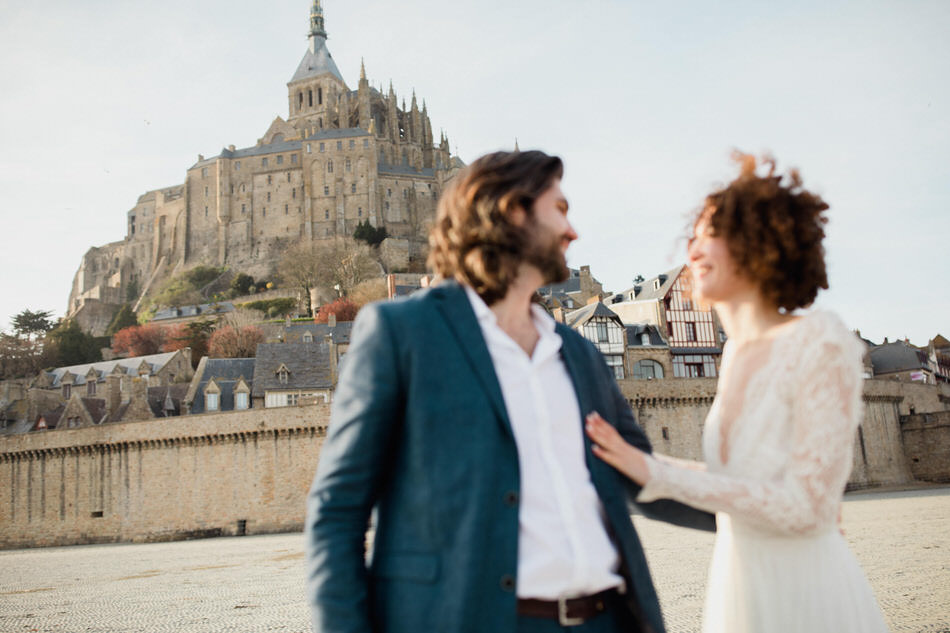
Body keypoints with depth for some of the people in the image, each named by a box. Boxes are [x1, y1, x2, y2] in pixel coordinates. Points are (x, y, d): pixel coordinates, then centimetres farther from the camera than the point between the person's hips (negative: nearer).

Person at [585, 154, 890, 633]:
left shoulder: (821, 342, -16)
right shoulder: (737, 351, 5)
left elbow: (804, 507, -20)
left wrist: (658, 473, -19)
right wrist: (632, 461, 12)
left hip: (809, 594, -7)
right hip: (739, 590, 7)